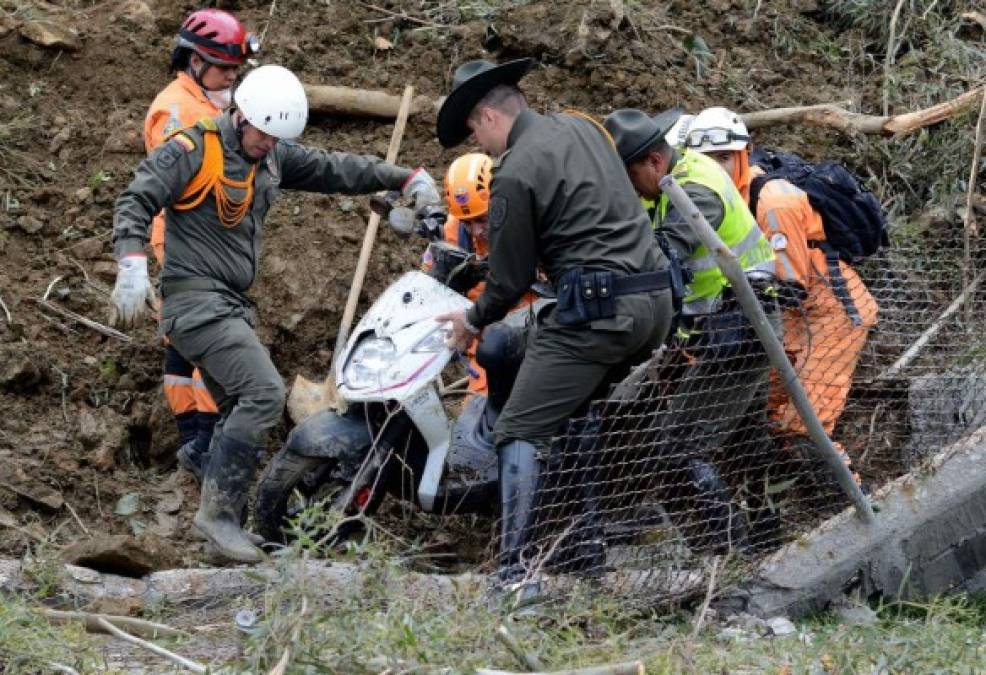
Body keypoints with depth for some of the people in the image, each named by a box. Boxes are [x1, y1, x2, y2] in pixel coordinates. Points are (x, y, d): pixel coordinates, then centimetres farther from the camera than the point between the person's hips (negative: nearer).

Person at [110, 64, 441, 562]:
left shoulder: (273, 156, 12)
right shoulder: (192, 150, -11)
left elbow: (334, 169, 18)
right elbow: (135, 203, -17)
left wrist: (405, 178, 11)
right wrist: (133, 265, -31)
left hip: (231, 306, 9)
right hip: (195, 298, -9)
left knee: (243, 413, 10)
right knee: (264, 391, -20)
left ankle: (219, 517, 16)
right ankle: (219, 509, -17)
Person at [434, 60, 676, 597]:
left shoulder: (514, 174, -8)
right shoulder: (583, 127, 16)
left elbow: (511, 278, -3)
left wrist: (473, 320, 17)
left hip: (596, 309, -8)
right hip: (656, 299, 8)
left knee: (521, 433, -5)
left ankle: (515, 571, -16)